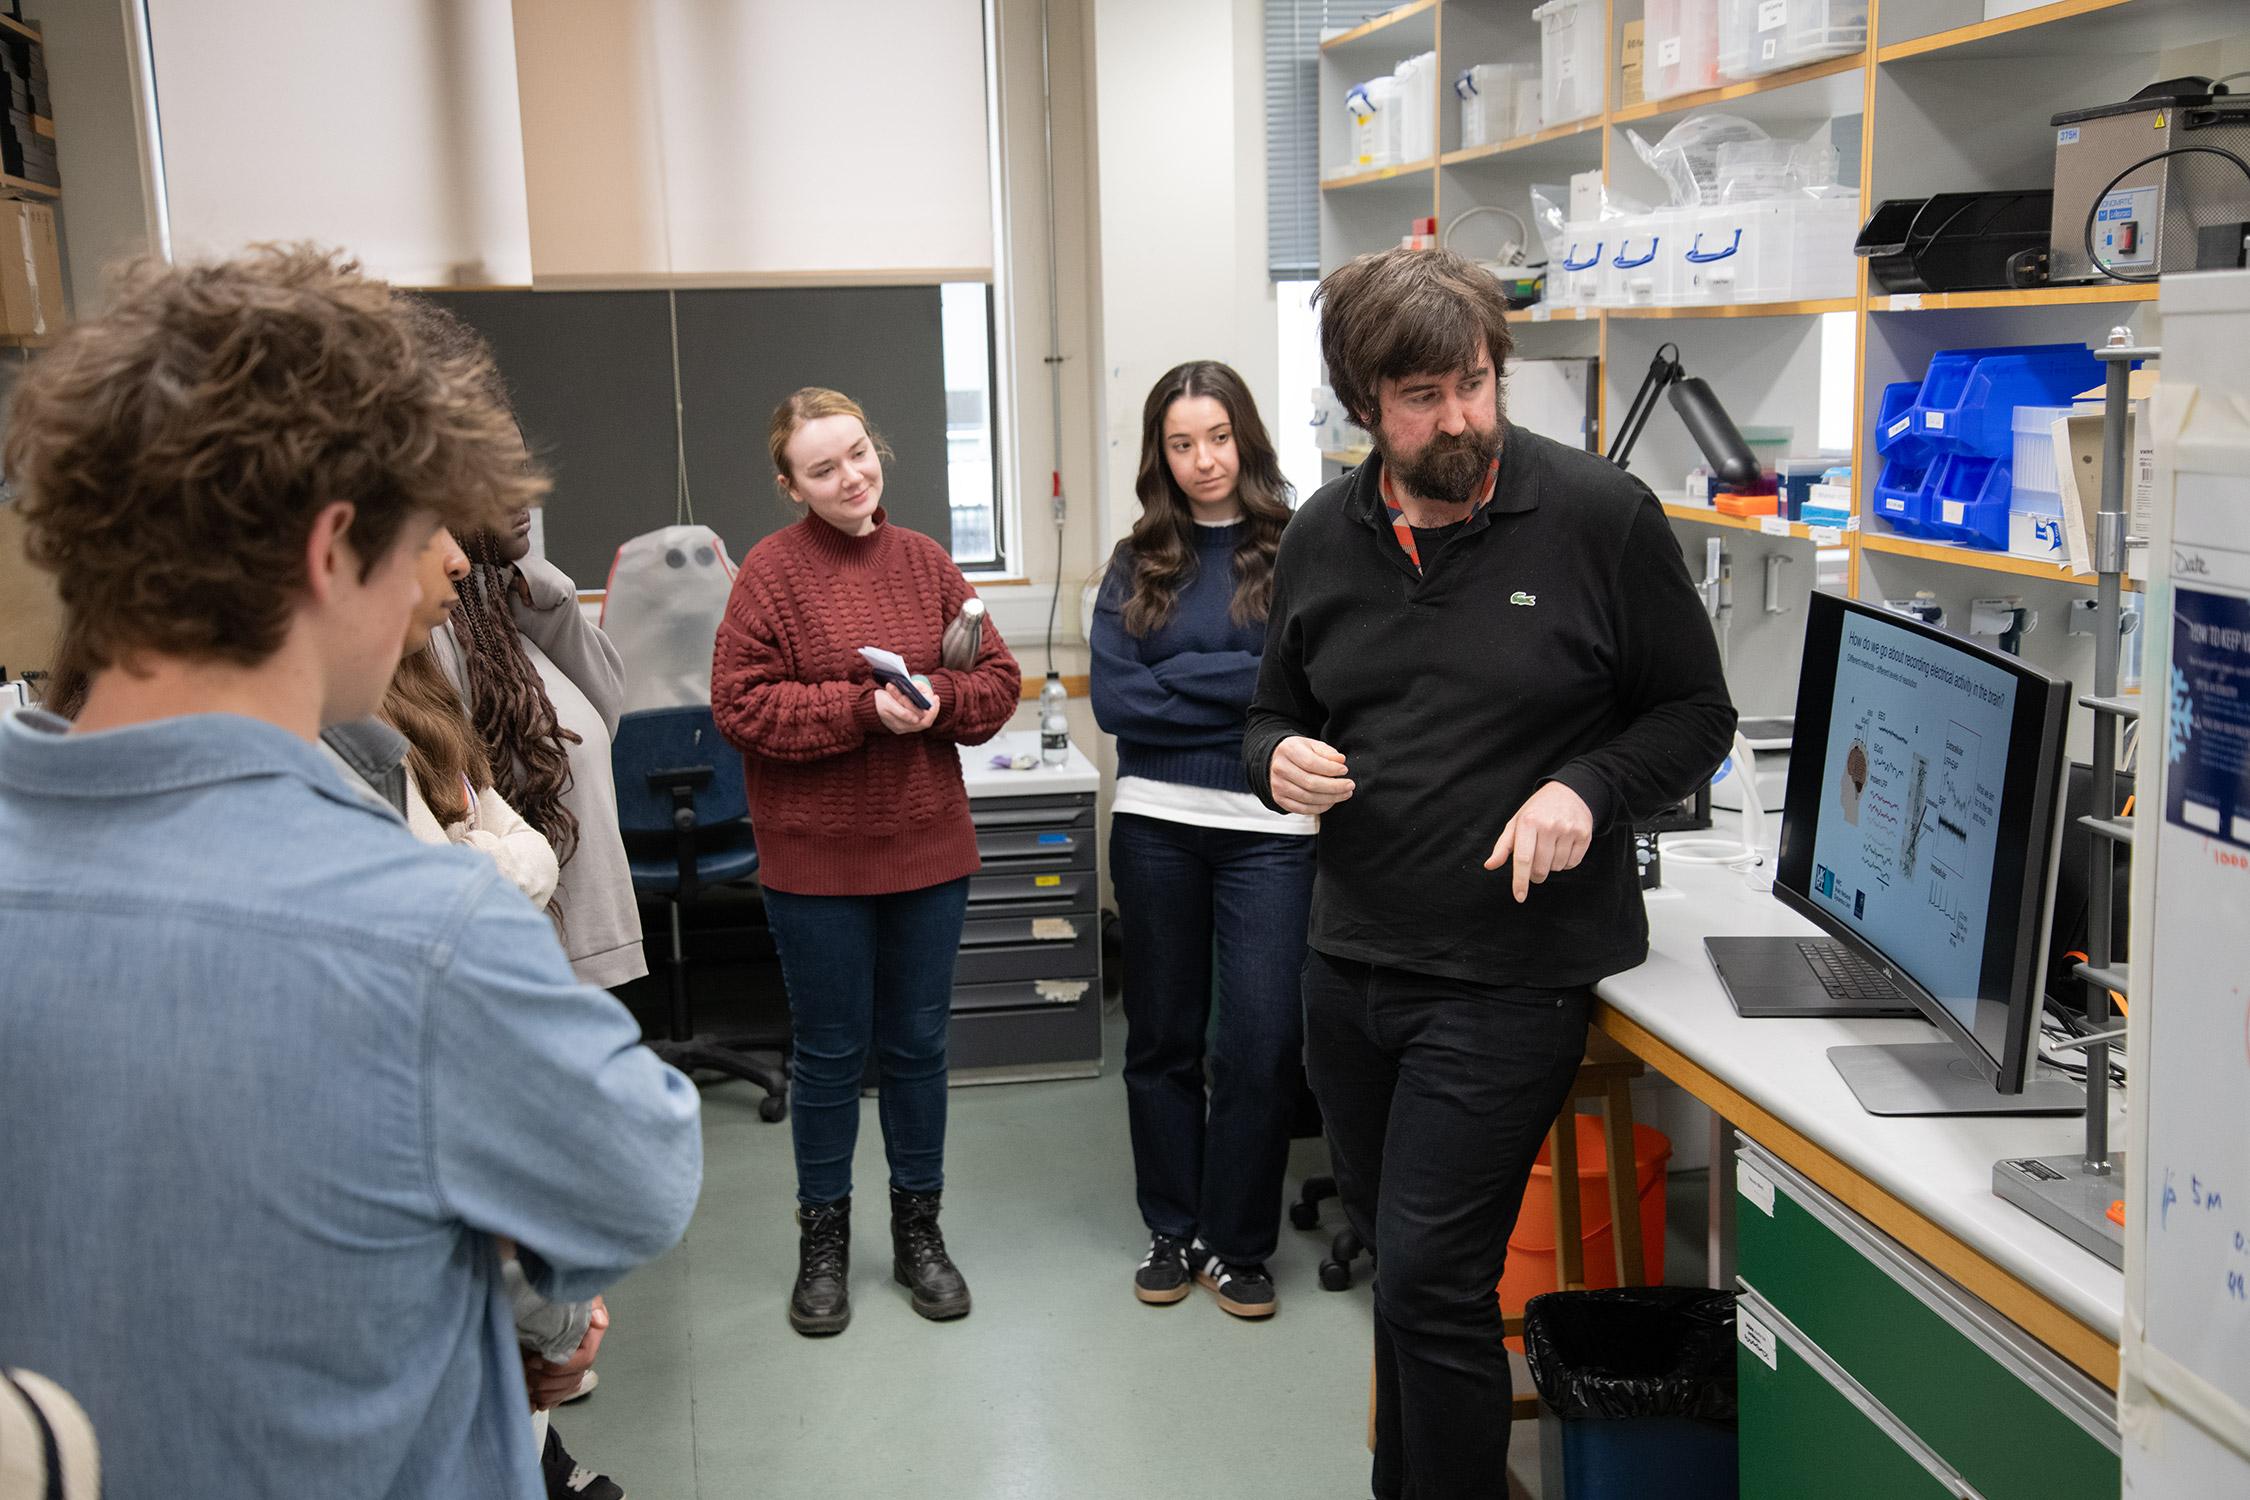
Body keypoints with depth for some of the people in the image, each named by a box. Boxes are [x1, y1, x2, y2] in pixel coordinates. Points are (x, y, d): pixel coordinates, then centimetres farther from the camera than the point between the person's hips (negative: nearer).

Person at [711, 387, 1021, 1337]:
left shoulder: (925, 563, 4)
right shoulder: (771, 571, -8)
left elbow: (998, 680, 5)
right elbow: (742, 707, -14)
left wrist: (938, 698, -15)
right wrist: (865, 708, -21)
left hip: (927, 849, 4)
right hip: (815, 861, -3)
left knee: (918, 1044, 13)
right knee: (829, 1053, 9)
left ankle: (918, 1229, 31)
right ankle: (823, 1241, 27)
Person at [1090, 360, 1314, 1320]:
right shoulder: (1137, 564, 7)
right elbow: (1114, 701, -4)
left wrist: (1179, 680, -10)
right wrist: (1245, 689, -10)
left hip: (1271, 827, -3)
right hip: (1156, 821, 3)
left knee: (1261, 1041, -1)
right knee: (1163, 1036, 13)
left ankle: (1238, 1244, 17)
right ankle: (1171, 1230, 29)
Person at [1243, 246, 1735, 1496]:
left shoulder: (1602, 516, -9)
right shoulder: (1324, 537, 5)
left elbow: (1697, 714, -2)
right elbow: (1276, 714, 17)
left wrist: (1587, 787, -20)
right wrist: (1281, 760, -7)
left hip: (1507, 980, -5)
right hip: (1351, 962, 6)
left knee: (1433, 1286, -6)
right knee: (1397, 1261, 20)